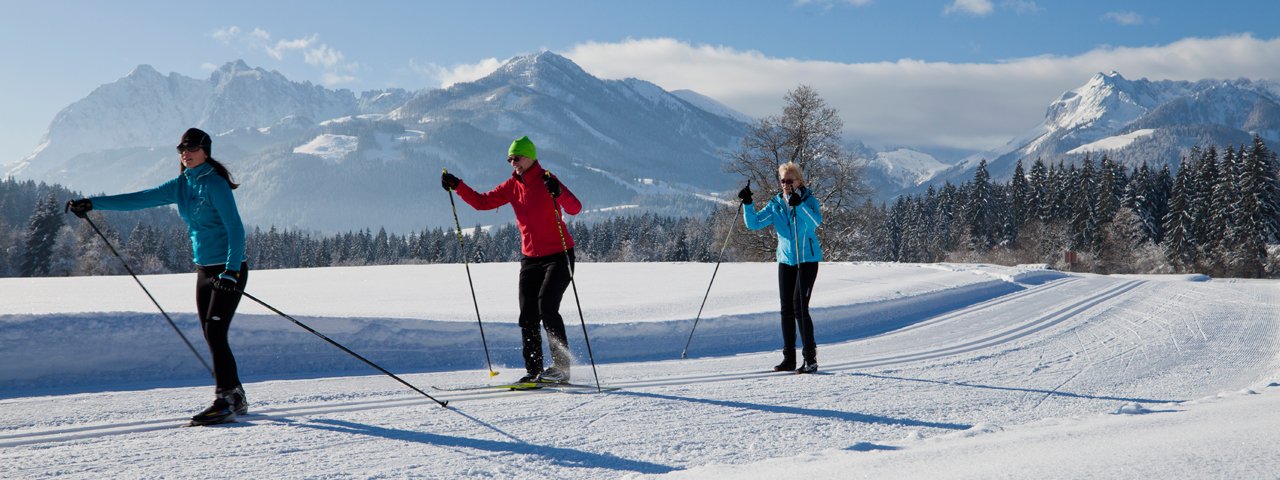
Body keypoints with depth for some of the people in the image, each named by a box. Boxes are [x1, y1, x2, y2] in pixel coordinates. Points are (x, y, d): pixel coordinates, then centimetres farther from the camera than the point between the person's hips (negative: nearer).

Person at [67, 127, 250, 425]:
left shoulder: (215, 185, -14)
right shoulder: (180, 186, 10)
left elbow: (236, 230, -19)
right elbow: (139, 199, 11)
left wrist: (231, 271, -28)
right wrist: (92, 204, 6)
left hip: (230, 270, -8)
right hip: (204, 270, 8)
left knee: (215, 333, -15)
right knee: (212, 337, 8)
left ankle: (224, 403, -14)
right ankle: (236, 397, 16)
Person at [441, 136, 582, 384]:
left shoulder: (547, 181, -12)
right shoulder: (512, 186, 7)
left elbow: (575, 208, -25)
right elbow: (482, 202, 12)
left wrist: (558, 192, -43)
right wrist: (457, 186, 2)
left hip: (558, 256, -6)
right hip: (531, 258, 7)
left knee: (547, 305, -20)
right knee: (527, 317, 2)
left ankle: (561, 366, -14)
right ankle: (534, 371, 9)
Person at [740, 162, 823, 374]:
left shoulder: (809, 200, -6)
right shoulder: (776, 204, 7)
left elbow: (816, 221, -25)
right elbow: (753, 223, 3)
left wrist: (799, 205, -38)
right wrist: (747, 204, -12)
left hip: (807, 259, -5)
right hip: (786, 260, 5)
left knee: (799, 306, -13)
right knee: (786, 309, 6)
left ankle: (811, 358, -7)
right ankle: (788, 358, 14)